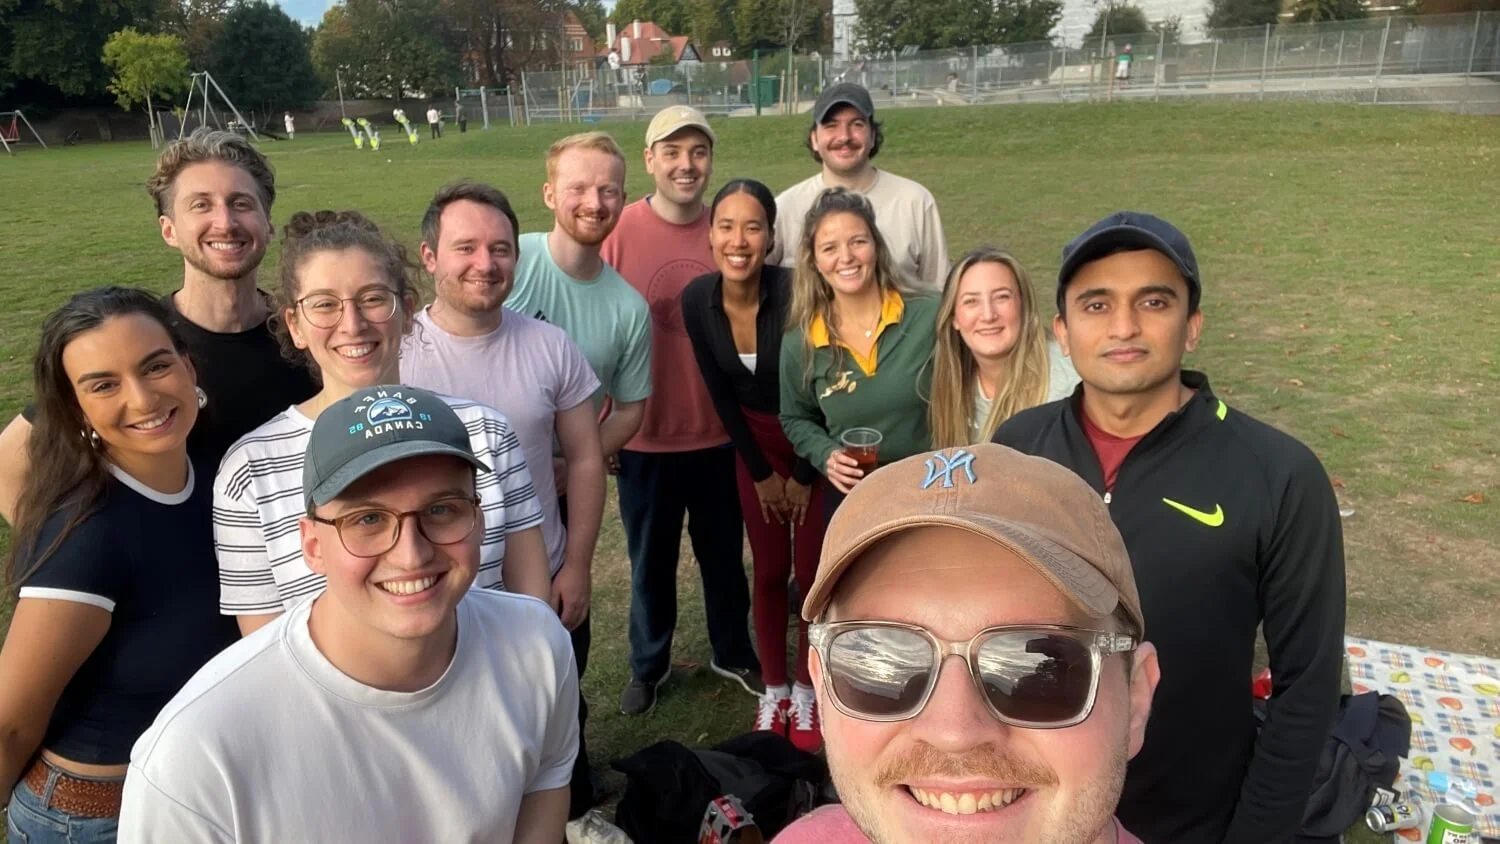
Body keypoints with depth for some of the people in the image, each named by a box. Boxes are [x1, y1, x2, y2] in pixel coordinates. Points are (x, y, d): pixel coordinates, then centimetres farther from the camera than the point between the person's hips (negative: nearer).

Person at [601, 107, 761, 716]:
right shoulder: (617, 233, -12)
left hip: (720, 432, 2)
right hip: (644, 436, -2)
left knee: (724, 555, 19)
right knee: (651, 562, 17)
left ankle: (734, 654, 41)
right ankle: (648, 665, 38)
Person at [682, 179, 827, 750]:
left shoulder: (794, 294, -28)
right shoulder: (697, 300, -16)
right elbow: (721, 394, -5)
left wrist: (805, 475, -8)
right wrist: (760, 473, 0)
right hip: (755, 442, 3)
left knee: (814, 572, 4)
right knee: (769, 572, 9)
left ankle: (807, 694, 22)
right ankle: (774, 692, 26)